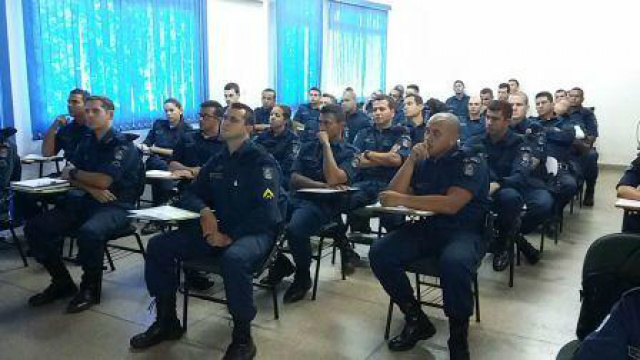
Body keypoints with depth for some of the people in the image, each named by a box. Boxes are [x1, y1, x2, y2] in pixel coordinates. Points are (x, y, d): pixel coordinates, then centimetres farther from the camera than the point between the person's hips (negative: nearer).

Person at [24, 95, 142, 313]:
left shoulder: (123, 144, -8)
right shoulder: (87, 141, 15)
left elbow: (104, 180, -18)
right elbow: (70, 177, 8)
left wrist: (73, 173, -1)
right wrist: (92, 189, -13)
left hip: (116, 206, -7)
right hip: (86, 202, 7)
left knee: (89, 232, -38)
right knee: (35, 227, -6)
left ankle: (90, 288, -11)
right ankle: (62, 283, 9)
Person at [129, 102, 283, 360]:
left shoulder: (262, 161, -10)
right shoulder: (217, 161, 12)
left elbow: (264, 212, -19)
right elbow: (191, 195, 13)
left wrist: (231, 236, -23)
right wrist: (204, 211, -10)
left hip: (254, 231, -7)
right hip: (218, 228, 7)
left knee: (234, 258, -41)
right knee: (158, 246, -4)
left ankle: (243, 338, -21)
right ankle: (166, 321, 9)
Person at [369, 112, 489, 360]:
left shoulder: (471, 163, -4)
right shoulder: (423, 161, 12)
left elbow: (451, 204, -20)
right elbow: (394, 194, 4)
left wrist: (402, 200, -20)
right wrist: (411, 160, -5)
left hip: (463, 231, -5)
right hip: (425, 228, 5)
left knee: (453, 263, -38)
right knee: (379, 253, -18)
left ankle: (458, 335, -14)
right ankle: (416, 320, -4)